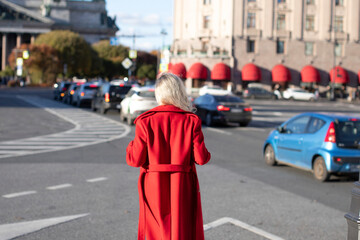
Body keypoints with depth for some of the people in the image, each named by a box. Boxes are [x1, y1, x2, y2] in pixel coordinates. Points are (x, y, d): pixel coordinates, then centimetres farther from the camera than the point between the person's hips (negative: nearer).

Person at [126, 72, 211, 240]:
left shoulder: (146, 122, -8)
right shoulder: (191, 121, -6)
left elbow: (135, 160, -7)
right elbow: (201, 158, -7)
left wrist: (131, 146, 12)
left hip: (154, 189, 0)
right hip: (182, 188, 0)